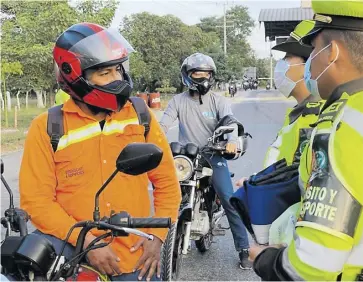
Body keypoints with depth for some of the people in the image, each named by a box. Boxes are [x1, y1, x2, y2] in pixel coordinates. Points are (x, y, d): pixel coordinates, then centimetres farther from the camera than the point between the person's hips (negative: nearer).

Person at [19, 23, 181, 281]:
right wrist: (87, 241, -17)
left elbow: (167, 181, 6)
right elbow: (36, 200, -9)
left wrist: (157, 235, -5)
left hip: (136, 259, 3)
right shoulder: (46, 128, -7)